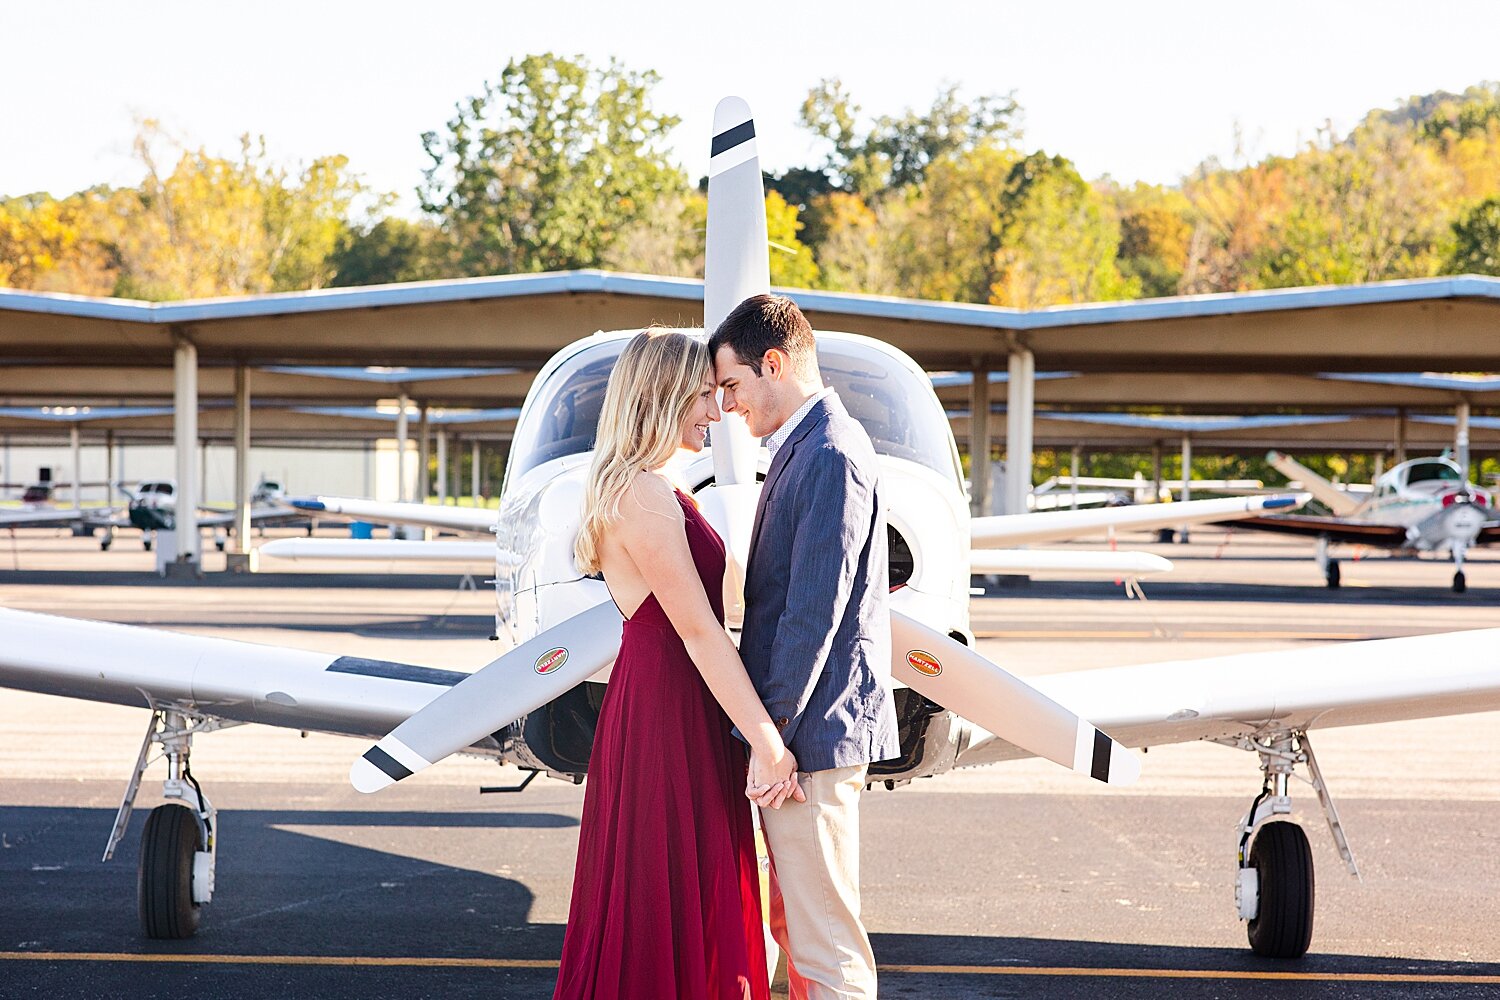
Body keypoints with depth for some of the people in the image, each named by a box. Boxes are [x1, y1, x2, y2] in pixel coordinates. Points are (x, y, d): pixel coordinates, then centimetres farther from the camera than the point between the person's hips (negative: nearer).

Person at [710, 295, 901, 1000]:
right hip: (796, 728, 11)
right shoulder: (802, 447, 16)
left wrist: (771, 734, -18)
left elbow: (815, 612, -21)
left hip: (813, 729, -11)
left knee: (824, 940, -6)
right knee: (789, 921, 17)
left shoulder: (832, 455, -16)